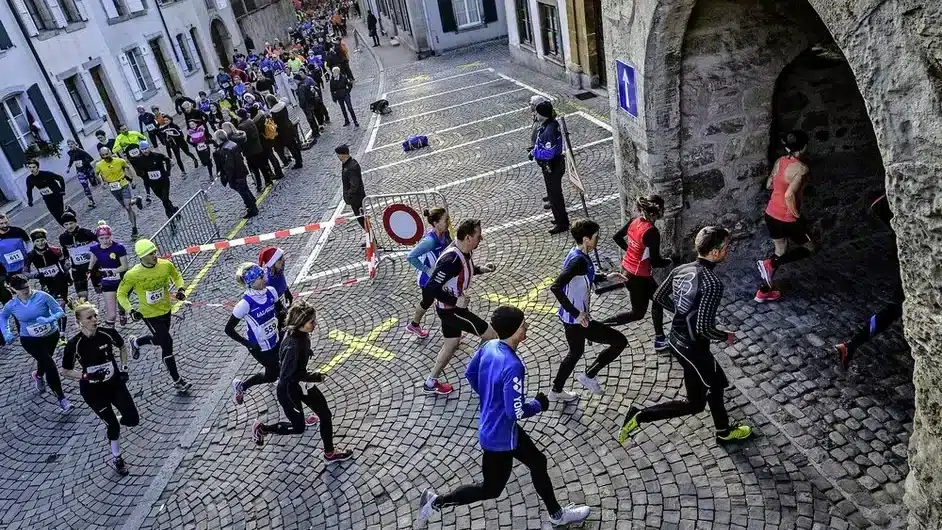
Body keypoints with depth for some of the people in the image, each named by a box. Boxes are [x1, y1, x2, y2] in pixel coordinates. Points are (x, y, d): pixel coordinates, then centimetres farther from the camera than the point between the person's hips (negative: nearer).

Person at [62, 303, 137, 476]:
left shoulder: (108, 333, -15)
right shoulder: (74, 344, -20)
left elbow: (122, 347, 8)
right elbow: (65, 371, -6)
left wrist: (124, 368, -1)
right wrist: (86, 375, -21)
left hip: (115, 384, 3)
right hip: (93, 391, -3)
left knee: (133, 420, 3)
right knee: (113, 424, 5)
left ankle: (112, 425, 39)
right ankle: (116, 459, 31)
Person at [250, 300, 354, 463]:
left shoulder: (301, 334, -13)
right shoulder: (292, 345, -37)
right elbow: (287, 375, -29)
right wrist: (312, 377, -21)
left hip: (301, 381, 8)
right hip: (288, 389, -8)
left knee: (325, 414, 11)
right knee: (298, 427, 13)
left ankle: (330, 453, 29)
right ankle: (261, 428, 36)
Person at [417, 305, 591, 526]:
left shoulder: (489, 346, -9)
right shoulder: (512, 366, -34)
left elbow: (470, 373, 8)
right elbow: (516, 412, -28)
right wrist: (539, 404, -9)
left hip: (495, 428, 9)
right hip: (500, 436, -9)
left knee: (538, 462, 22)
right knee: (491, 489, 14)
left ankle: (557, 514, 40)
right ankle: (437, 501, 23)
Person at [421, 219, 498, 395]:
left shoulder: (463, 251, -4)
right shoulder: (451, 260, -33)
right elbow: (430, 288, -33)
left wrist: (480, 269, 5)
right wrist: (455, 301, -28)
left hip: (452, 307, 10)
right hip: (450, 309, -10)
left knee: (452, 344, 24)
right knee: (491, 335, -2)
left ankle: (431, 383, 37)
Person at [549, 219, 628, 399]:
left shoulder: (577, 255, 4)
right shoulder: (579, 260, -25)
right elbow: (555, 287, -34)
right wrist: (576, 314, -30)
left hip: (572, 317, 10)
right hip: (578, 320, -10)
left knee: (576, 353, 28)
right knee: (620, 342, -1)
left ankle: (556, 391, 41)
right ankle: (589, 375, 10)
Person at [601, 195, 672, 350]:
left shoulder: (635, 221, -5)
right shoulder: (652, 232, -28)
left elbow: (617, 237, 9)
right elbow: (655, 262, -25)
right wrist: (672, 261, -5)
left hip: (627, 269, 9)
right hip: (638, 276, -9)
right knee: (638, 313, 13)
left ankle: (660, 339, 32)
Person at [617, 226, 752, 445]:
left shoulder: (682, 269, -2)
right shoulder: (713, 284, -27)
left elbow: (659, 297, 11)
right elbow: (704, 328, -29)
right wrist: (726, 336, -9)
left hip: (676, 339, 9)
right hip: (693, 347, -9)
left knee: (716, 381, 27)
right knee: (695, 403, 11)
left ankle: (724, 431, 45)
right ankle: (640, 416, 8)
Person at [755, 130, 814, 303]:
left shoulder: (780, 161, 1)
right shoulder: (801, 168, -21)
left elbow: (769, 185, 13)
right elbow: (789, 195, -30)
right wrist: (797, 216, -18)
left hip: (771, 214, 7)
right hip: (787, 218, -7)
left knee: (780, 251, 22)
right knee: (809, 247, 17)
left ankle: (764, 291, 24)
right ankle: (770, 263, -3)